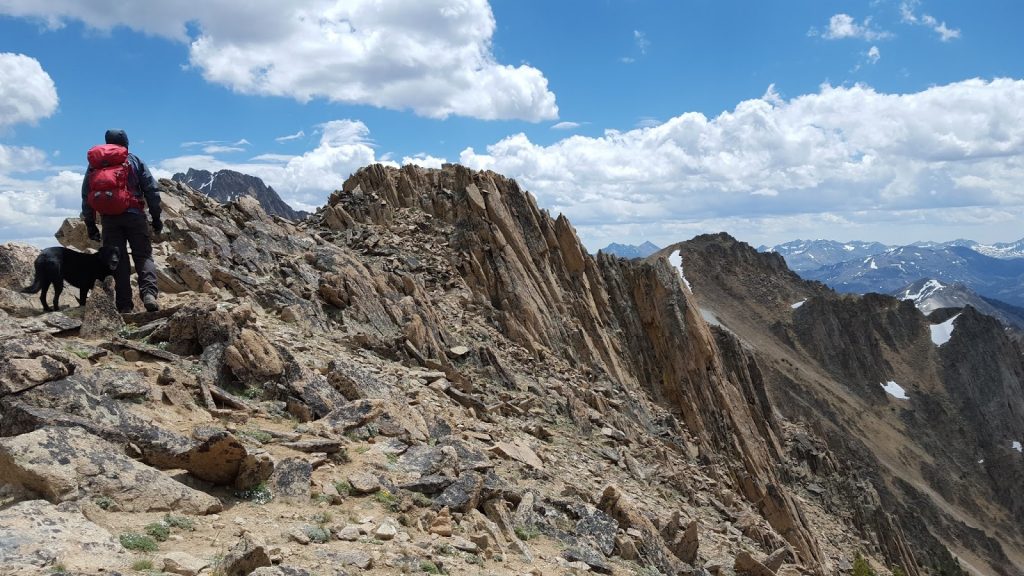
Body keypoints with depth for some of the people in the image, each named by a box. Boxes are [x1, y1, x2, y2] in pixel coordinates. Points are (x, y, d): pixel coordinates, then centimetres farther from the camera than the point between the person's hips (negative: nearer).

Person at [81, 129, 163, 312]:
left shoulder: (95, 164, 13)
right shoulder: (135, 161, 9)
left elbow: (86, 196, 11)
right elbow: (152, 189, 3)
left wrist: (90, 225, 13)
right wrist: (156, 217, 7)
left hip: (109, 219, 2)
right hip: (134, 215, -1)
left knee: (118, 261, 4)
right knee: (143, 256, 2)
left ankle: (124, 304, 0)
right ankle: (149, 293, -20)